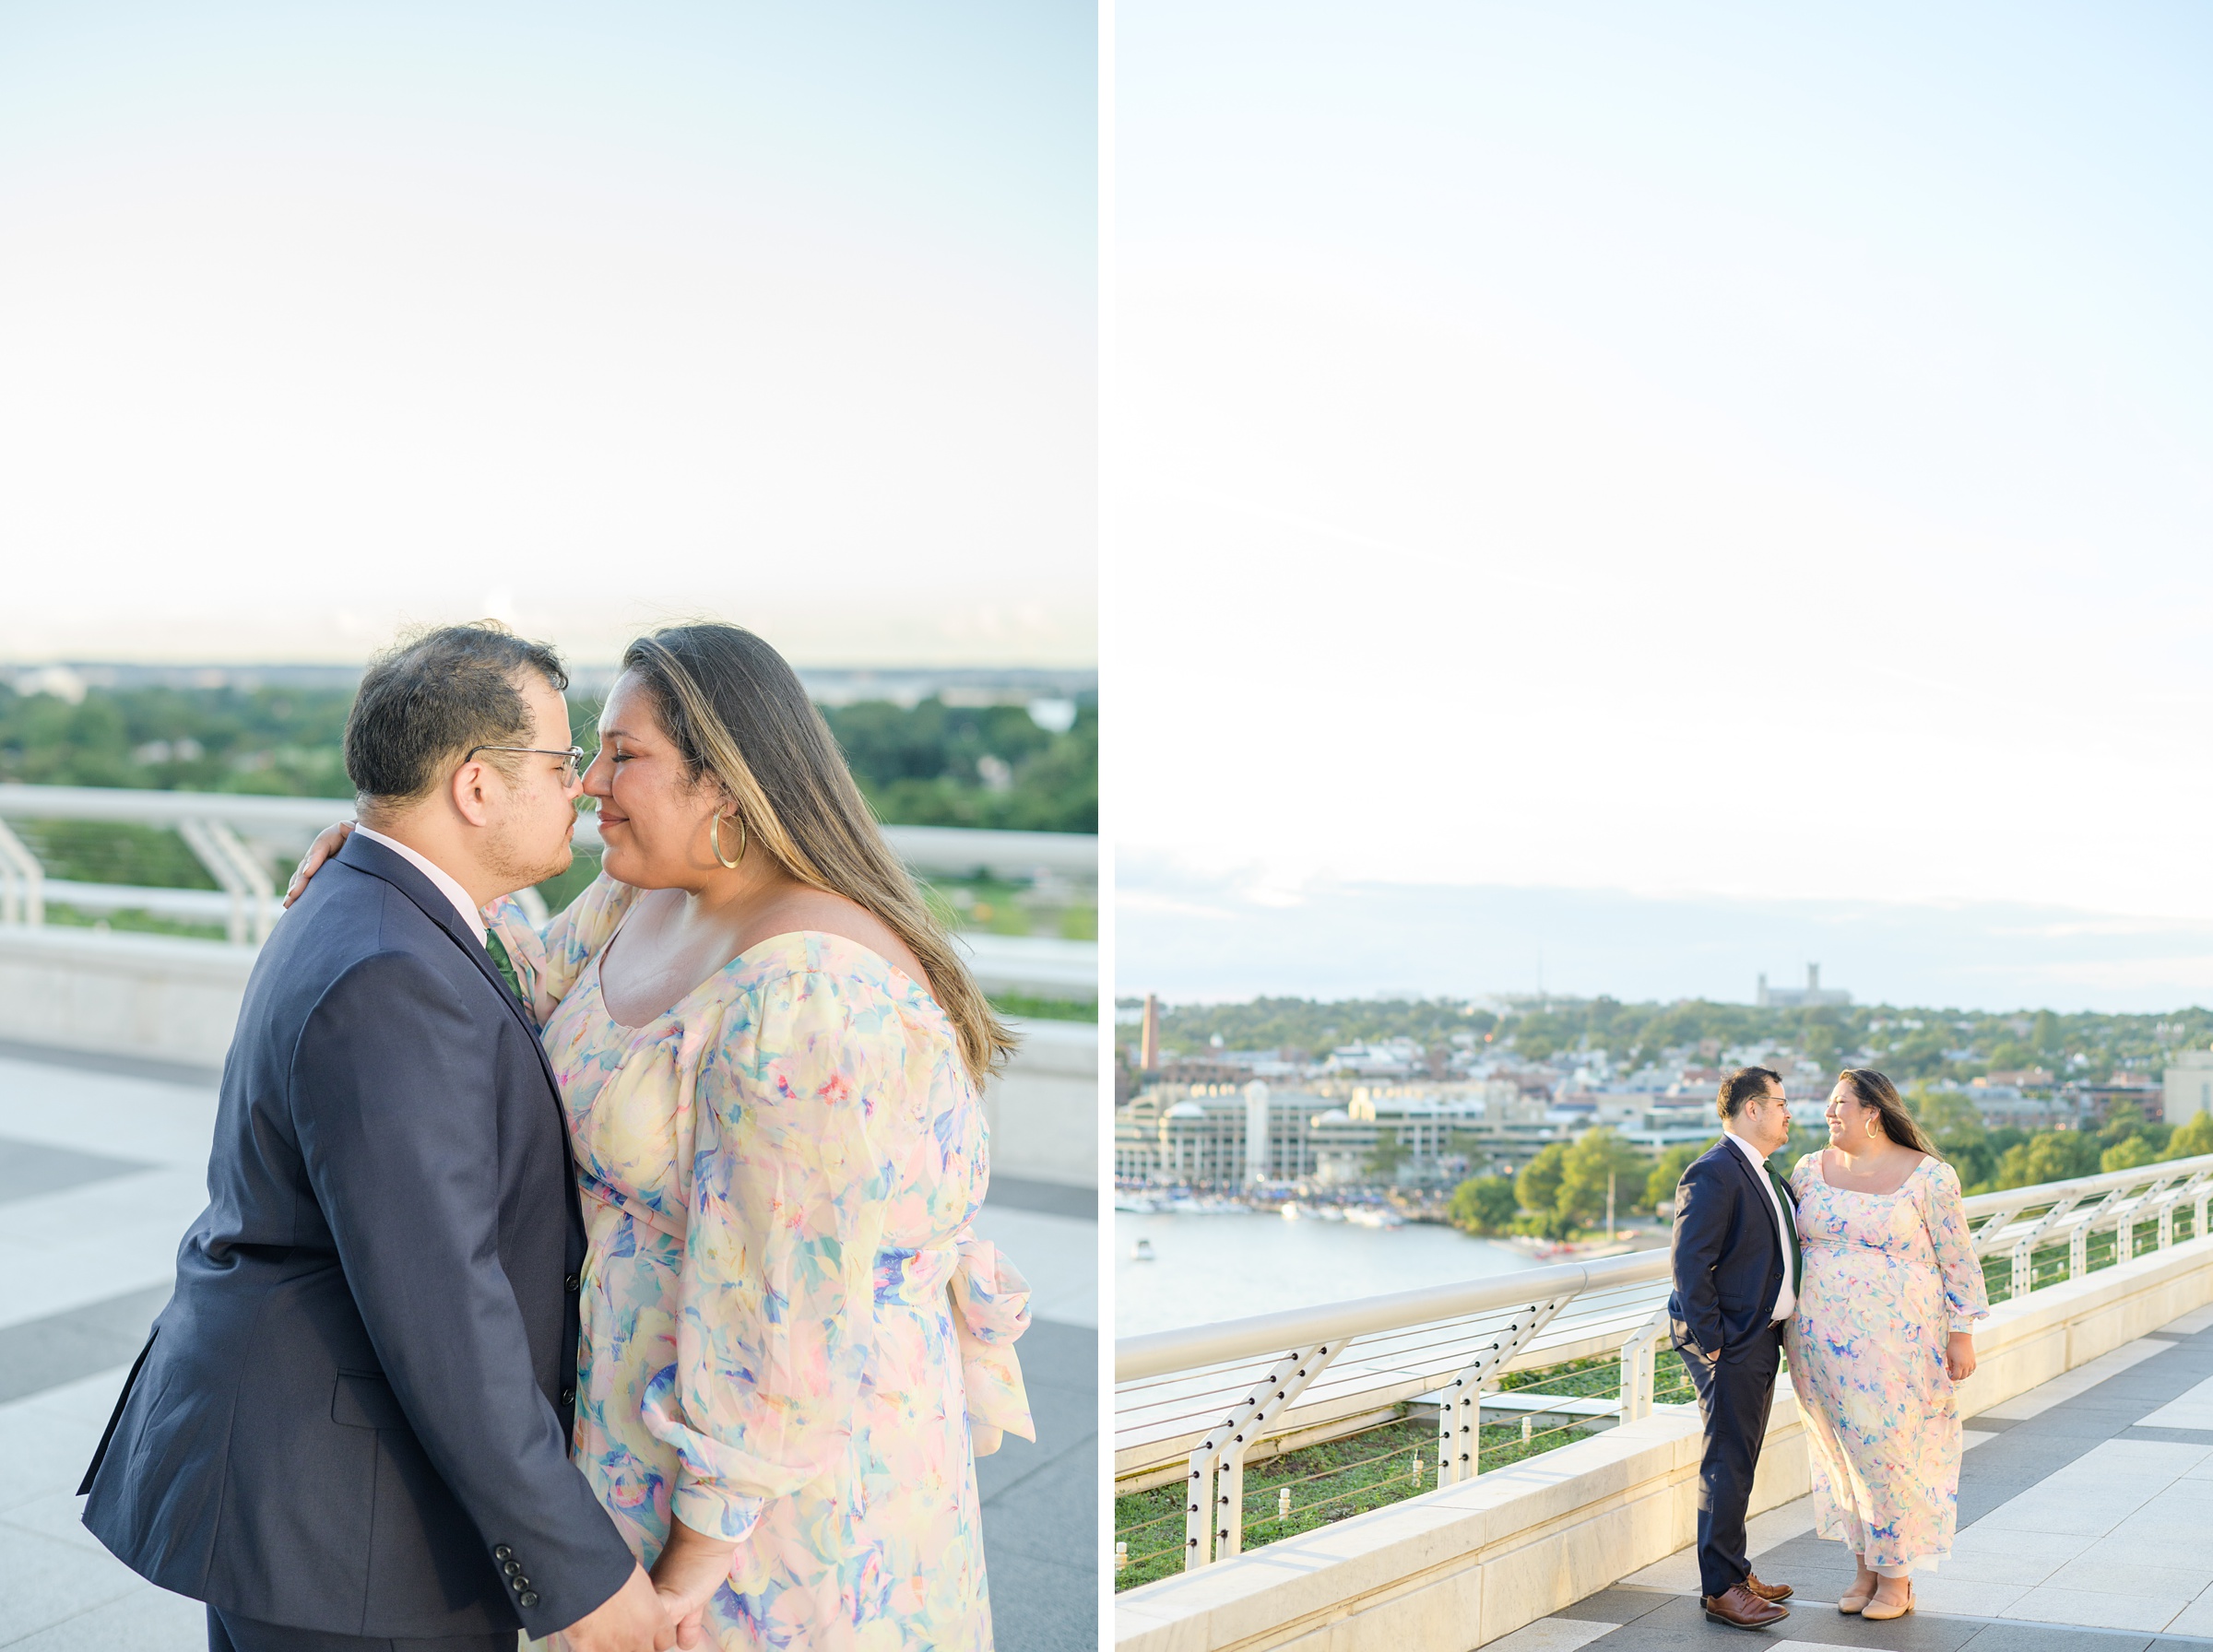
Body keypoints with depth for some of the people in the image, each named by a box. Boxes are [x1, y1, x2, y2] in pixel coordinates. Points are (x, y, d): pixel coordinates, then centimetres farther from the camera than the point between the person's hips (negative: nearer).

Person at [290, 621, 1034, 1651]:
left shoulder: (802, 995, -30)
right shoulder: (650, 895, -1)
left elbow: (793, 1303, -27)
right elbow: (545, 994, 18)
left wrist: (701, 1545, -20)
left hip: (780, 1452, -9)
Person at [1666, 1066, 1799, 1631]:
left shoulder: (1761, 1174, 16)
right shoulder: (1714, 1174, -17)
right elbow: (1691, 1265, -21)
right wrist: (1710, 1344, -20)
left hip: (1761, 1340, 10)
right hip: (1730, 1345, -10)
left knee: (1739, 1465, 16)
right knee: (1728, 1467, -6)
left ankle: (1734, 1572, 25)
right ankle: (1720, 1589, -1)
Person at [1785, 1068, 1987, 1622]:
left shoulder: (1928, 1177, -7)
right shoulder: (1808, 1171, 5)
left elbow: (1958, 1260, -3)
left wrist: (1962, 1335, -4)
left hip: (1895, 1341, -4)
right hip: (1823, 1340, 4)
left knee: (1892, 1449, -1)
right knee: (1844, 1449, 9)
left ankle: (1898, 1578, 12)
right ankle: (1864, 1569, 21)